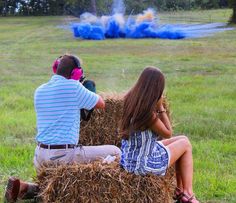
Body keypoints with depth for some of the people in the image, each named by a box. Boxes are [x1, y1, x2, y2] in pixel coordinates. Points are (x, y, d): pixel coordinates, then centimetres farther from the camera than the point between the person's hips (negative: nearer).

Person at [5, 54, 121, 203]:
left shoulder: (40, 91, 10)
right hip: (65, 155, -7)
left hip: (40, 156, 7)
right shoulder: (73, 87, -10)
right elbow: (101, 104, 3)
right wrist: (90, 90, 22)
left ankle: (22, 187, 8)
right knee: (115, 152, 4)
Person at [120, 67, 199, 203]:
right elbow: (168, 133, -11)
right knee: (185, 144, 12)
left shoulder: (131, 100, -5)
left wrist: (157, 108, 1)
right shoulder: (148, 112, -28)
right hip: (143, 163, -8)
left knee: (182, 140, 21)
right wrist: (161, 107, -11)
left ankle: (180, 190, 29)